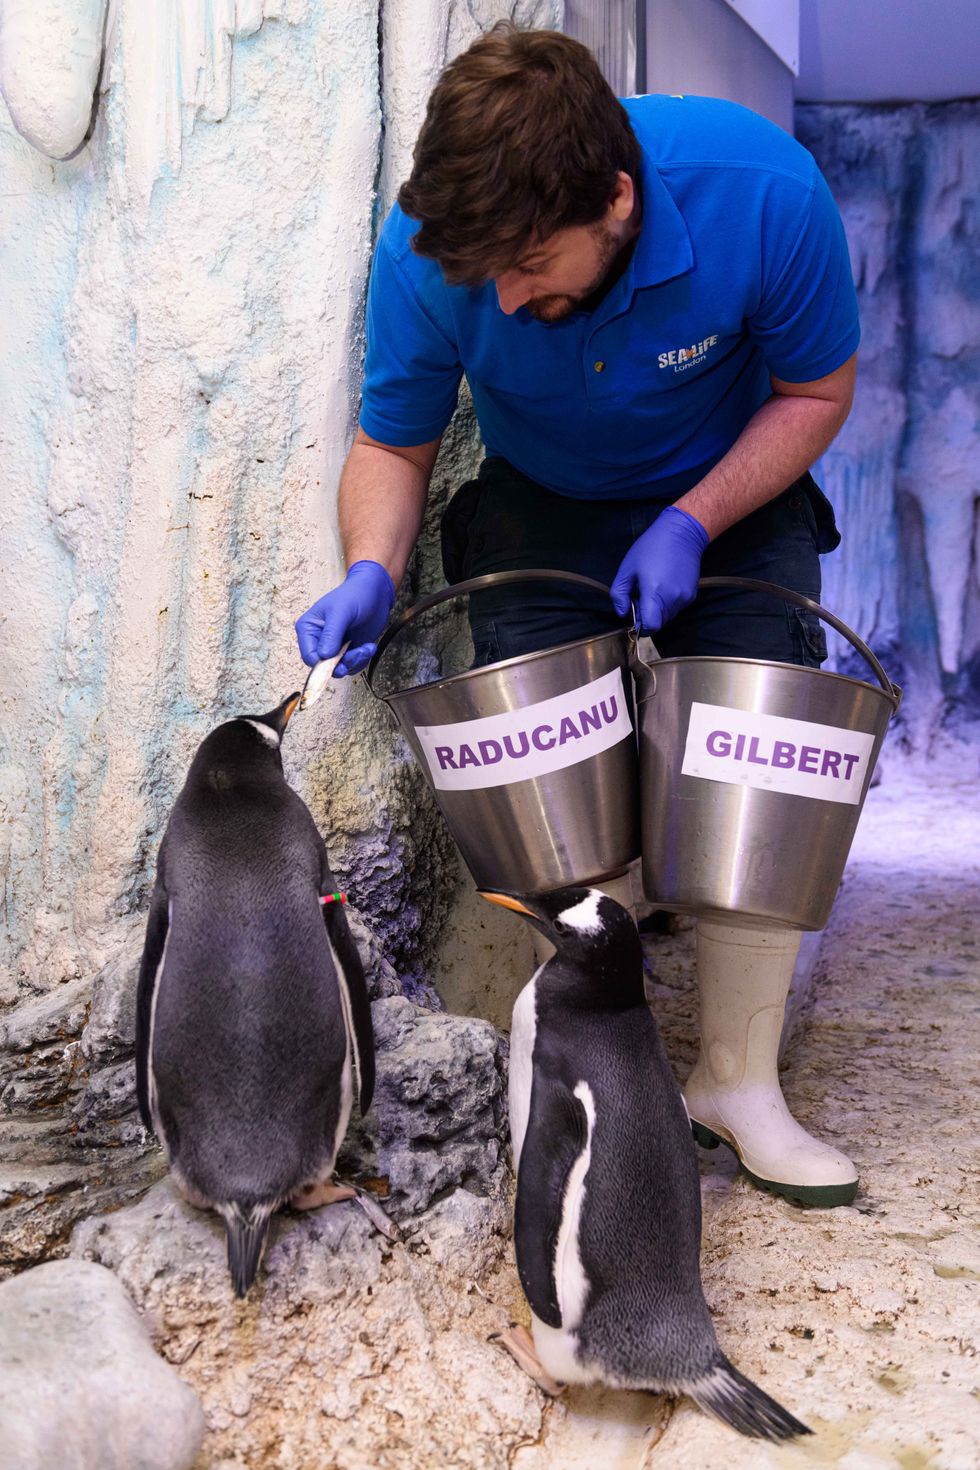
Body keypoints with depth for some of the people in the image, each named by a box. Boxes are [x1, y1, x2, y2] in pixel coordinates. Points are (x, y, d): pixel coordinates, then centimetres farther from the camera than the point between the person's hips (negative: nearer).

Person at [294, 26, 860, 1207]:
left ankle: (737, 1082, 0)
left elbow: (816, 392, -12)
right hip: (544, 511, 1)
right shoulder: (429, 248, -25)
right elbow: (392, 446, -9)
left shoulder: (765, 192, -30)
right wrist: (370, 575, -29)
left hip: (731, 498, 0)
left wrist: (688, 526, -24)